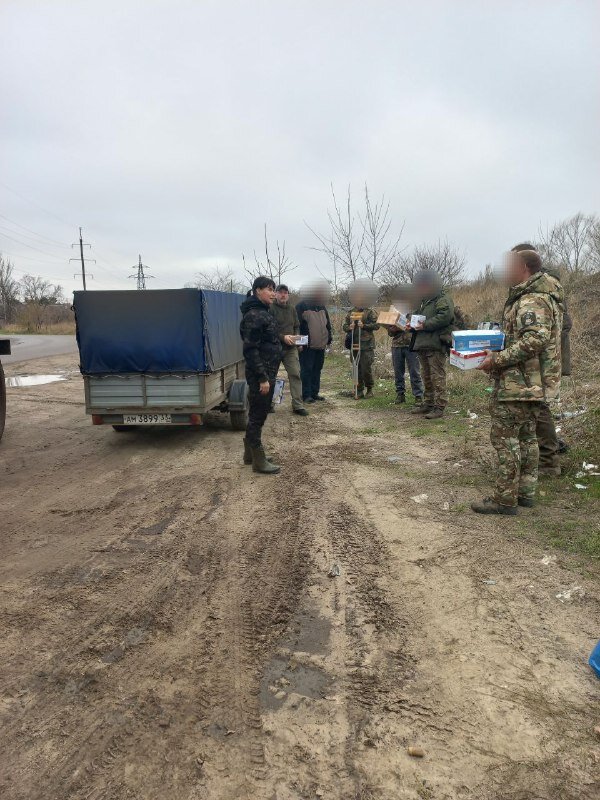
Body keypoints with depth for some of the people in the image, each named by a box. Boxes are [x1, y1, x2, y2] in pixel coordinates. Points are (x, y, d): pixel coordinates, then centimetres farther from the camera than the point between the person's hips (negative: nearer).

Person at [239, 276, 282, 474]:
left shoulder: (263, 313, 14)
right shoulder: (253, 315, -16)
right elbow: (250, 349, -21)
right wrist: (262, 378, -22)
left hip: (267, 373, 10)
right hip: (260, 375, -10)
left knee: (257, 415, 17)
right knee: (258, 416, -1)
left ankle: (250, 454, 29)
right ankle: (259, 461, 8)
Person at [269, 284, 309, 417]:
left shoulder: (292, 309, 13)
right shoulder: (271, 309, -7)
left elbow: (297, 327, 19)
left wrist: (296, 338, 0)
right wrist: (283, 337, -21)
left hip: (290, 348, 4)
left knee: (295, 374, -5)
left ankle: (298, 405, -3)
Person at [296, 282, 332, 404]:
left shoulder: (322, 307, 16)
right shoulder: (302, 306, -7)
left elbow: (328, 325, 22)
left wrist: (329, 340, 17)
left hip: (321, 346, 7)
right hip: (307, 347, -7)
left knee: (317, 370, 11)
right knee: (307, 370, -4)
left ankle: (315, 392, 20)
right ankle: (306, 395, 2)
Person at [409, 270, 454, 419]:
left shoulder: (443, 299, -5)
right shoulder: (425, 301, 24)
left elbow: (444, 317, -21)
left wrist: (425, 325, -20)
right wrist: (413, 325, 10)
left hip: (436, 345, -9)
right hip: (423, 345, 9)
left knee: (438, 377, -9)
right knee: (426, 377, 14)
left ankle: (440, 407, -7)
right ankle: (428, 404, 22)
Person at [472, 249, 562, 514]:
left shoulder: (532, 300, -17)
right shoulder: (536, 297, 18)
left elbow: (535, 339, -29)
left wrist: (497, 359, -23)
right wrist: (497, 355, 14)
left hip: (519, 383, -11)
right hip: (533, 383, 11)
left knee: (505, 437, -6)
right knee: (526, 437, 15)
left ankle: (505, 499, 0)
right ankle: (526, 492, 24)